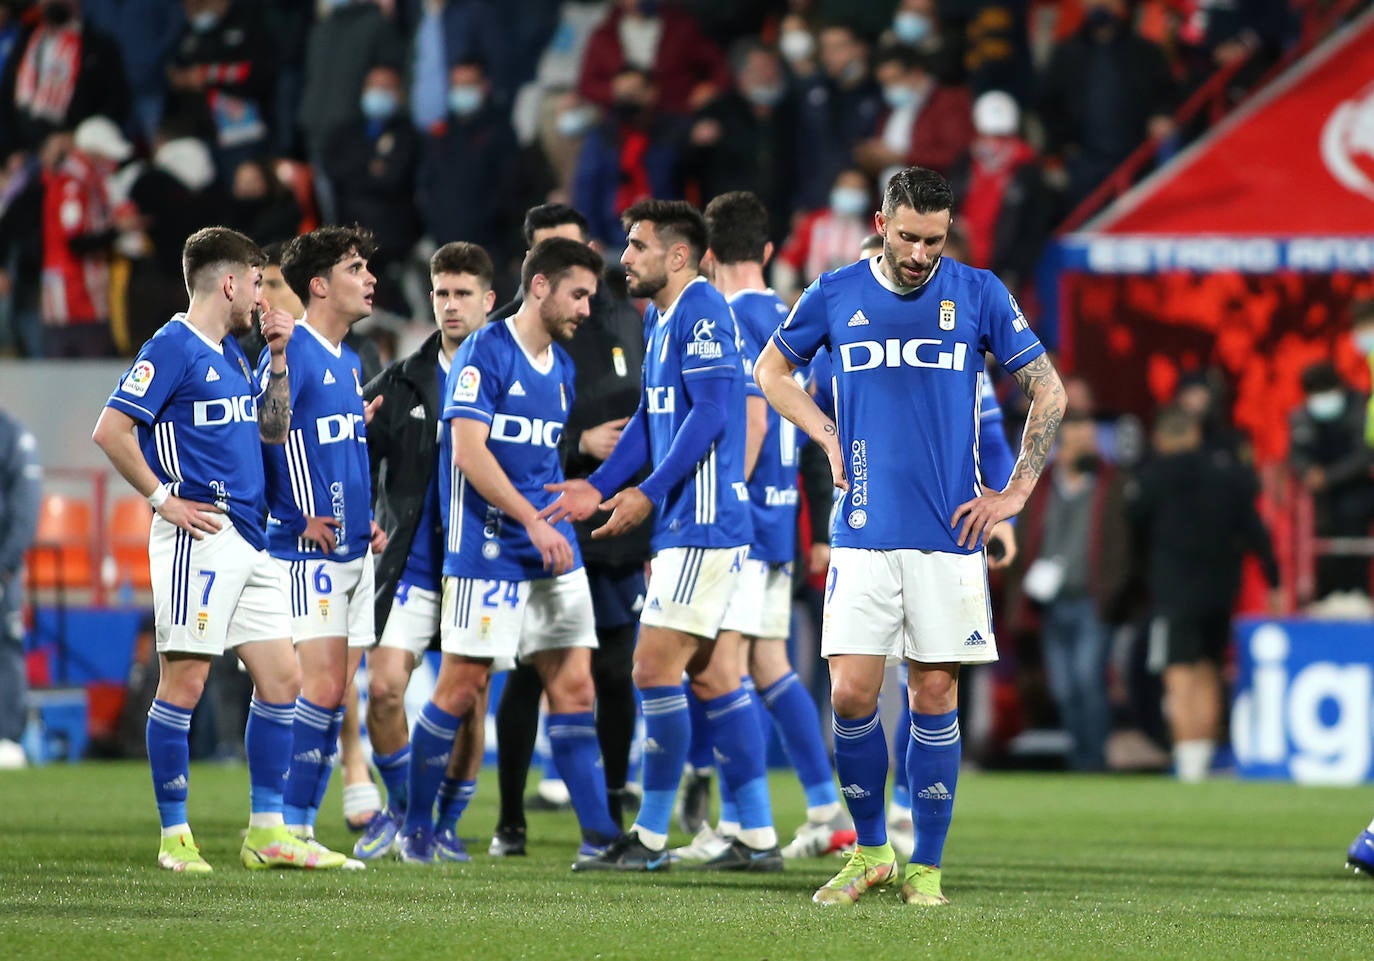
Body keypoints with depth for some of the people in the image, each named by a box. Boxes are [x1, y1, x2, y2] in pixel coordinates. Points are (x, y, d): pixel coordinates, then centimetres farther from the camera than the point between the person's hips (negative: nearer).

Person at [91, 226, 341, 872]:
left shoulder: (231, 353, 18)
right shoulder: (172, 348, -9)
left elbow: (273, 430, 24)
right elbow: (110, 430, -15)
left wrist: (277, 360, 12)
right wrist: (163, 499, -14)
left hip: (249, 540, 9)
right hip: (198, 540, -9)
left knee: (281, 679, 7)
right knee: (184, 682, -5)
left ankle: (267, 832, 11)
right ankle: (174, 837, 0)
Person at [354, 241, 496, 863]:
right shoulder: (403, 382, 6)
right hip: (411, 566, 1)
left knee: (470, 701, 1)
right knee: (383, 689, -9)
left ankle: (446, 823, 17)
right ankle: (399, 807, 12)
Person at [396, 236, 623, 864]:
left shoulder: (561, 367, 15)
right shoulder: (484, 353, -9)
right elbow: (469, 452, -17)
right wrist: (534, 522, -20)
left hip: (551, 552, 7)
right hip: (487, 549, -7)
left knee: (573, 684, 0)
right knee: (461, 687, -2)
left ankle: (599, 834, -2)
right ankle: (415, 827, 12)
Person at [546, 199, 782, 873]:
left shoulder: (701, 312, -13)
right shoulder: (660, 318, 18)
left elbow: (710, 413, -20)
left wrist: (649, 494, -22)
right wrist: (600, 485, 14)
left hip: (703, 524, -10)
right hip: (685, 524, 10)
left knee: (655, 669, -9)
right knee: (712, 677, 10)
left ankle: (650, 839, -4)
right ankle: (758, 838, 11)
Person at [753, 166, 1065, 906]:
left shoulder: (978, 294, 2)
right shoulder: (836, 295, 4)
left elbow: (1048, 392, 9)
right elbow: (771, 369, 20)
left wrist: (1014, 493, 2)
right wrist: (829, 437, 6)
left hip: (949, 535, -1)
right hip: (864, 533, 1)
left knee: (934, 696, 0)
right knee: (851, 693, -6)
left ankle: (926, 867, 8)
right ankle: (870, 851, 12)